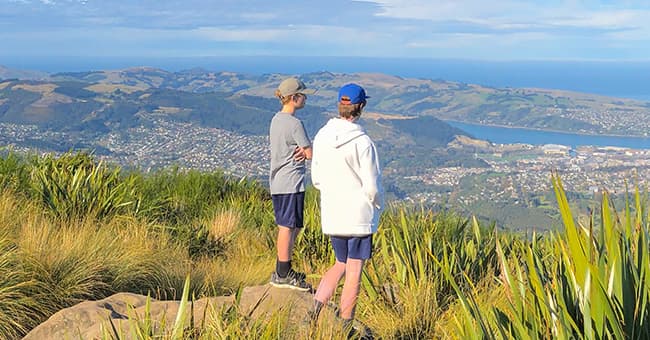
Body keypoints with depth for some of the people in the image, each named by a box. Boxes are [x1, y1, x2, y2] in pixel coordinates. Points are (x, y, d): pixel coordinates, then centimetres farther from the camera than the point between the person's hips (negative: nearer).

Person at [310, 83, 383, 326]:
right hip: (359, 215, -5)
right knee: (354, 271, 6)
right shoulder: (362, 142, -18)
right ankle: (345, 325, 13)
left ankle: (314, 311, 8)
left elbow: (316, 180, 8)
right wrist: (378, 204, 6)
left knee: (341, 265, 21)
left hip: (331, 216, 5)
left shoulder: (321, 137, 0)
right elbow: (372, 187, -15)